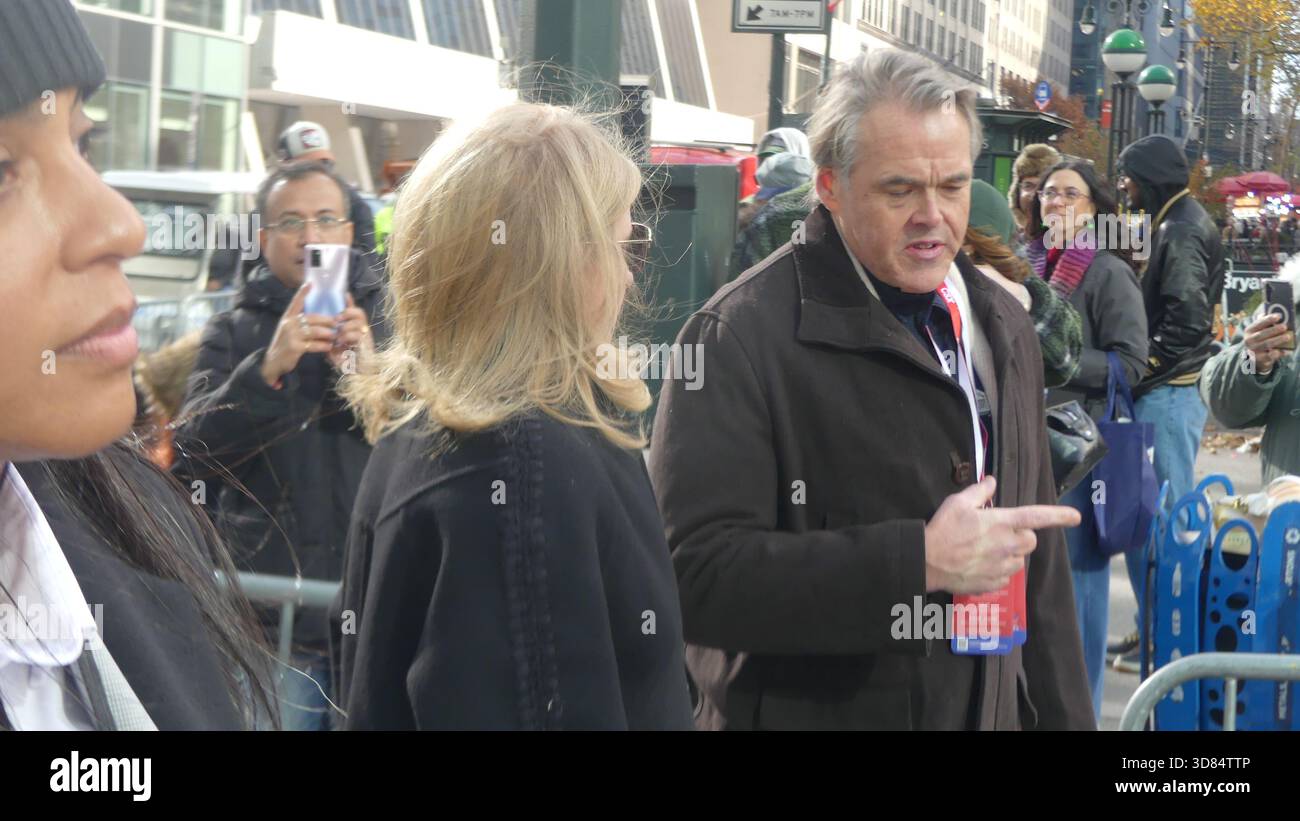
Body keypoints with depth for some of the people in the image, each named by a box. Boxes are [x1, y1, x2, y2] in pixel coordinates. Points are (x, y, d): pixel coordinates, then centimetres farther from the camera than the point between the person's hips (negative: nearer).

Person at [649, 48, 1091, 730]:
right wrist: (920, 560, -27)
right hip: (806, 711, -6)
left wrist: (1060, 717, 11)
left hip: (991, 709, 6)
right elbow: (697, 575, -25)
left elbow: (1038, 569, 13)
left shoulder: (1004, 329, 7)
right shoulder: (741, 336, -16)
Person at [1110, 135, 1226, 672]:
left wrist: (1144, 365, -14)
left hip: (1169, 392, -10)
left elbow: (1187, 315, -21)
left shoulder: (1182, 230, -13)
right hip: (1162, 392, 10)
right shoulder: (1172, 224, 18)